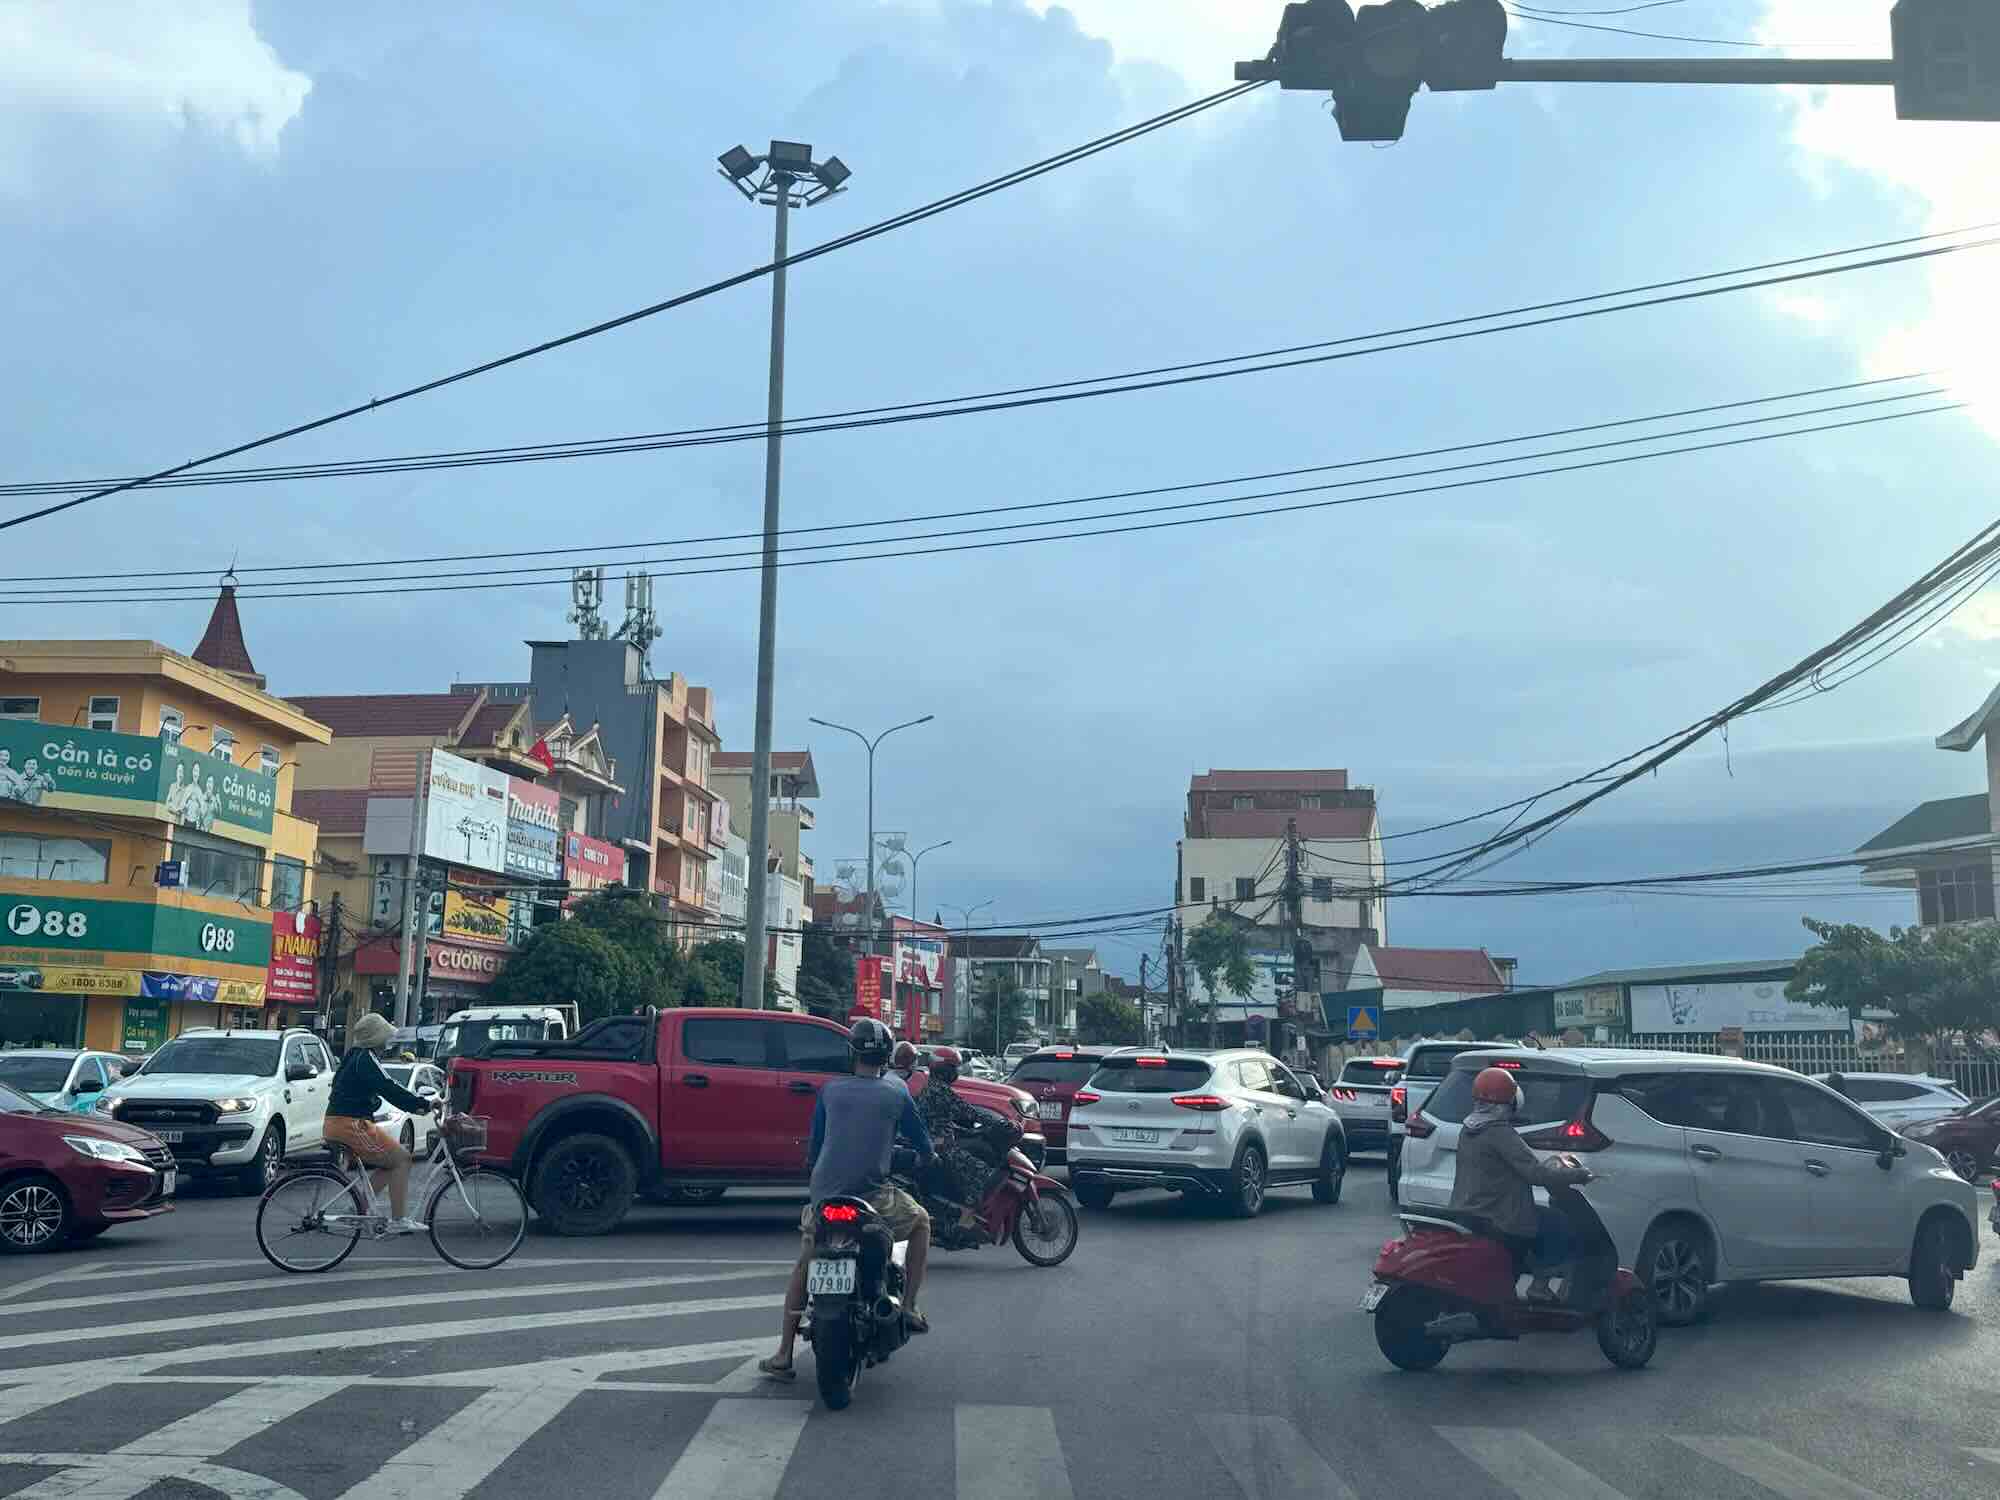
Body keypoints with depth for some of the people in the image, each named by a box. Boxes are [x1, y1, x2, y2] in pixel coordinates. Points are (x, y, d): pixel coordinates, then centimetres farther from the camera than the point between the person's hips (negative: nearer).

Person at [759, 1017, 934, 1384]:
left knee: (803, 1266, 19)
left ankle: (783, 1357, 13)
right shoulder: (896, 1094, 2)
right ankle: (909, 1307, 15)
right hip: (873, 1195, -2)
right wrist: (926, 1157, 35)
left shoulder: (830, 1089, 8)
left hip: (824, 1195, 3)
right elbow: (923, 1146, 12)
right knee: (921, 1222, 25)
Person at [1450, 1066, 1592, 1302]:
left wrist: (1553, 1164, 18)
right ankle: (1540, 1286, 2)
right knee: (1558, 1225, 5)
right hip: (1495, 1224, -9)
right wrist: (1578, 1174, -11)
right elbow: (1535, 1173, -23)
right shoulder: (1500, 1133, -19)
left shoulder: (1468, 1129, 9)